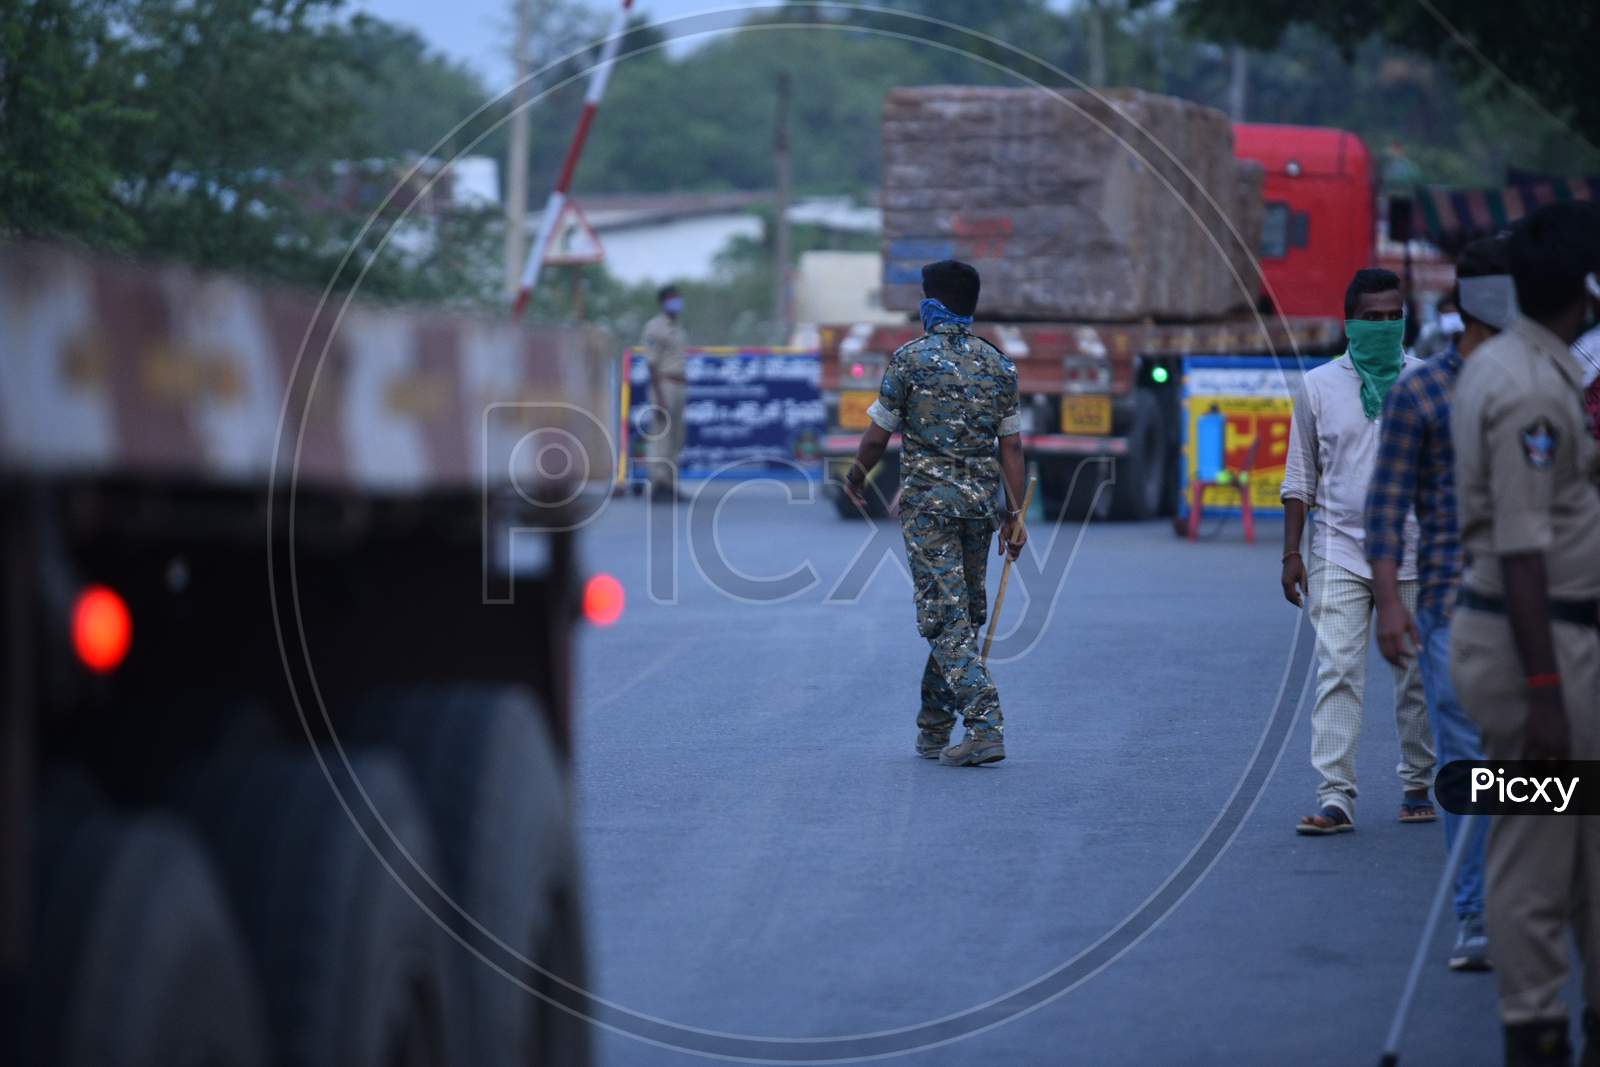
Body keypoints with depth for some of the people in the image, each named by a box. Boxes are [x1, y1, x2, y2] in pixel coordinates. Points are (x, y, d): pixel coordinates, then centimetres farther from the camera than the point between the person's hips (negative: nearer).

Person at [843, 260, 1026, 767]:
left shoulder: (910, 359, -5)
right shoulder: (999, 365, 8)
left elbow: (877, 438, -1)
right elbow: (1011, 447, 6)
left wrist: (856, 478, 17)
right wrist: (1015, 513, 10)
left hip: (927, 502, -5)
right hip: (980, 502, 5)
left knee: (946, 617, -6)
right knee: (962, 616, 14)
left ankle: (985, 726, -18)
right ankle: (934, 729, 22)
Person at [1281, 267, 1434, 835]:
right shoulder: (1319, 385, 5)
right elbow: (1300, 477, 9)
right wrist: (1291, 552, 3)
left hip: (1414, 556, 1)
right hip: (1340, 554, -1)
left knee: (1417, 676, 7)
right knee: (1337, 672, -10)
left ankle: (1418, 786, 20)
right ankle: (1334, 797, -13)